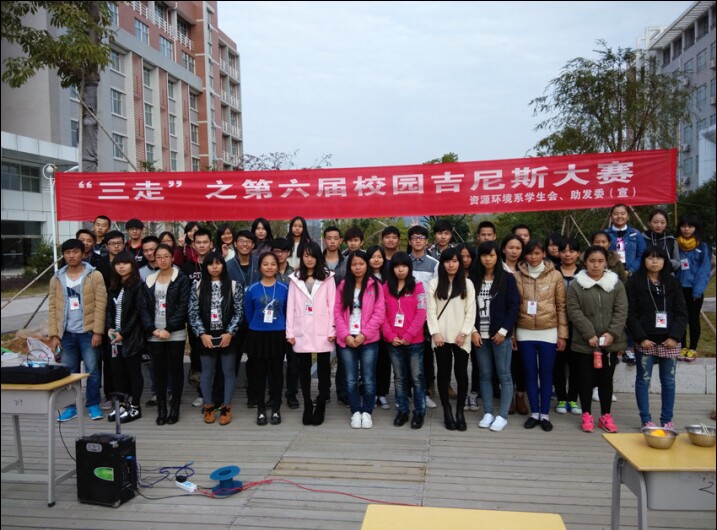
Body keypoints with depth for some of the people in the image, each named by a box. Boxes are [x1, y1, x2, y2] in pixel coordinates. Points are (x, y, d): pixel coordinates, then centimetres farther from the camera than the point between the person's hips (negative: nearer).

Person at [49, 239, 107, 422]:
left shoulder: (94, 276, -3)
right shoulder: (57, 279, 8)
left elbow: (100, 305, -7)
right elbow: (53, 308, 7)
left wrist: (98, 332, -12)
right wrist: (54, 334, 0)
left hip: (88, 332, -3)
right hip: (66, 333, 3)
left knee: (92, 370, 1)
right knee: (69, 371, 9)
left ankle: (93, 404, 14)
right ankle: (71, 406, 20)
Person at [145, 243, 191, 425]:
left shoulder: (182, 279, -2)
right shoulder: (150, 280, 10)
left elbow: (183, 306, -9)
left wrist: (169, 329, -14)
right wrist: (152, 329, -7)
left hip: (175, 333, -3)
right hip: (155, 334, 3)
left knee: (176, 369, 3)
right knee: (159, 371, 7)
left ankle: (175, 407, 13)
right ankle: (161, 408, 15)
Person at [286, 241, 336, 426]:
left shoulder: (327, 277, 2)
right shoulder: (295, 278, 8)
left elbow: (332, 305, -1)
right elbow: (291, 306, 5)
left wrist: (332, 330, -7)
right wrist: (289, 332, 0)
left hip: (322, 332, -2)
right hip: (301, 332, 2)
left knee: (323, 368, 6)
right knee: (304, 369, 7)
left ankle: (320, 407, 16)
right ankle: (307, 406, 17)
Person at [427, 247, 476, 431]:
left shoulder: (467, 284, 5)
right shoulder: (434, 284, 4)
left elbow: (471, 311, 1)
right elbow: (431, 311, 0)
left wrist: (464, 333, -8)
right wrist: (435, 333, -9)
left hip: (461, 337, 0)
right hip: (441, 336, 0)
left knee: (461, 373, 1)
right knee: (443, 374, 5)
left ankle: (460, 411, 14)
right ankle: (447, 411, 16)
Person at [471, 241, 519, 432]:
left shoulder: (507, 278, -1)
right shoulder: (474, 279, 7)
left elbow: (514, 306, -4)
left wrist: (503, 331, -10)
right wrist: (473, 331, -3)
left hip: (500, 334, -3)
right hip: (480, 335, 3)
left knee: (504, 375, 2)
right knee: (485, 375, 8)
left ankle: (502, 416, 9)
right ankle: (488, 413, 17)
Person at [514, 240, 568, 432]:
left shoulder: (555, 276, 0)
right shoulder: (517, 276, 2)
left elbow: (561, 306, 1)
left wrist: (562, 334, -1)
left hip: (548, 332, -1)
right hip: (525, 332, 1)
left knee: (546, 374, 6)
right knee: (530, 374, 8)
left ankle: (545, 415, 16)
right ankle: (534, 413, 19)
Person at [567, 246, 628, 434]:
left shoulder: (616, 284, 3)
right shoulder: (576, 285, -3)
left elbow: (621, 311, -1)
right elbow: (575, 312, -8)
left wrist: (612, 334, -13)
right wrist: (590, 335, -15)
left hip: (610, 342, 2)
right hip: (584, 343, -2)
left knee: (606, 379, 12)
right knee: (586, 379, 7)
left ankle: (606, 416, 25)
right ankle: (587, 415, 21)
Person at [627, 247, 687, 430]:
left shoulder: (672, 283, 8)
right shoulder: (634, 283, -1)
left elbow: (681, 313, 5)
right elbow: (630, 314, -4)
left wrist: (675, 336, -7)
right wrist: (641, 337, -12)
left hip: (669, 341, 3)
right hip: (645, 341, -2)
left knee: (668, 381, 7)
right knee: (643, 380, 3)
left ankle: (667, 419, 18)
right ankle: (646, 420, 12)